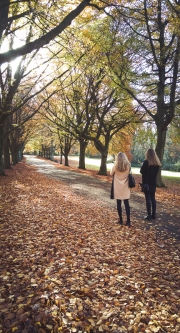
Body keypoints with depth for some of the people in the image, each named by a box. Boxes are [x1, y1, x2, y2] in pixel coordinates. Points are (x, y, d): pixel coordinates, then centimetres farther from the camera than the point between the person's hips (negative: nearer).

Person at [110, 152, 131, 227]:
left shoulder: (115, 166, -11)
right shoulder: (128, 166, -7)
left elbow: (111, 174, 5)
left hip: (118, 187, -1)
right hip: (125, 187, 1)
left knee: (119, 203, 9)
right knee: (126, 203, 4)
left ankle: (120, 220, 16)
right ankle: (128, 221, 3)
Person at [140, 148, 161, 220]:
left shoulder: (146, 162, -15)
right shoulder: (157, 163, 4)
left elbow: (142, 171, -9)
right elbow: (156, 172, 11)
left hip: (146, 182, -6)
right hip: (153, 182, 6)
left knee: (148, 198, -1)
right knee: (153, 198, 12)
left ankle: (149, 215, 2)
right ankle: (153, 215, 17)